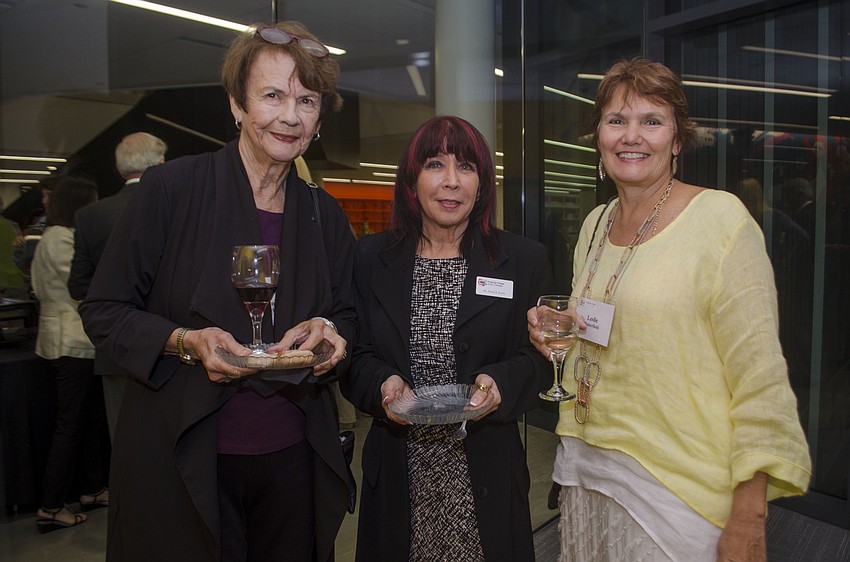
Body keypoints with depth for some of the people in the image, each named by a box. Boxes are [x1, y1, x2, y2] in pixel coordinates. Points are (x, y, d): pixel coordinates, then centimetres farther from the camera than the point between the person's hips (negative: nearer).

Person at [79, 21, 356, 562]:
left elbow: (347, 318, 11)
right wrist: (186, 341, -21)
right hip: (179, 459, -3)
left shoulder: (326, 215, 5)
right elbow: (104, 311, -4)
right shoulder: (170, 187, -8)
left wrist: (328, 331, -12)